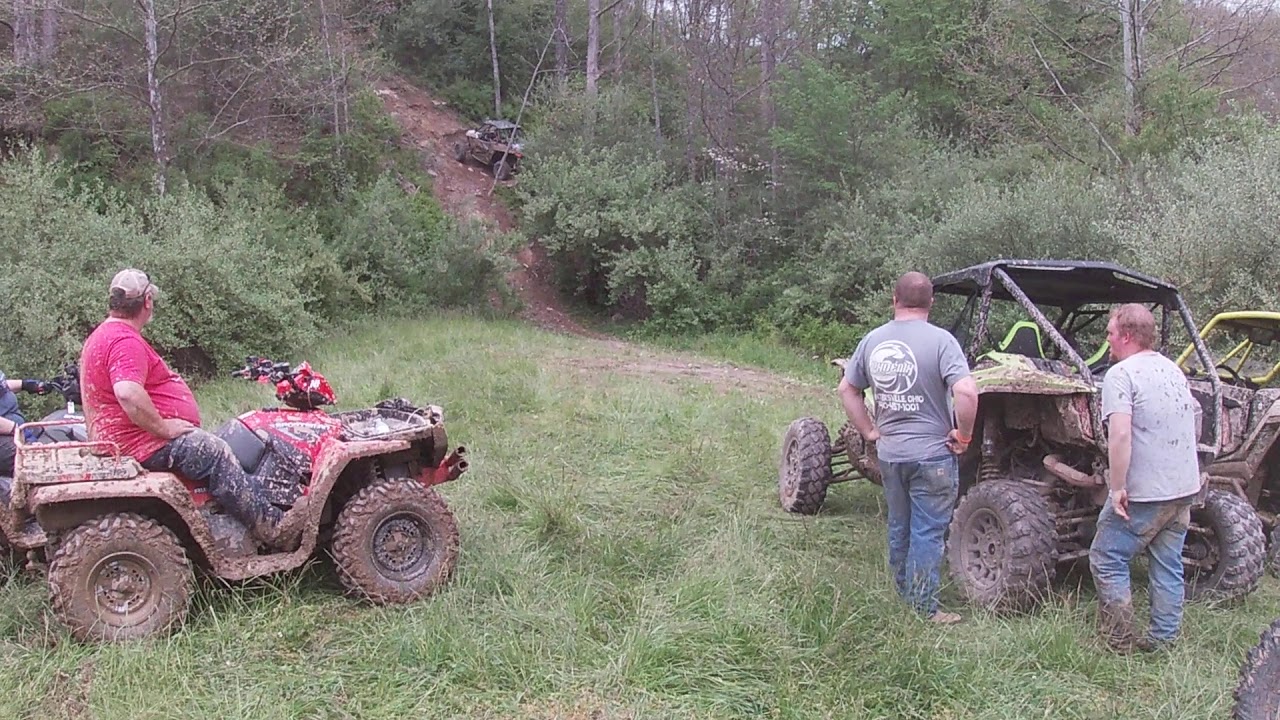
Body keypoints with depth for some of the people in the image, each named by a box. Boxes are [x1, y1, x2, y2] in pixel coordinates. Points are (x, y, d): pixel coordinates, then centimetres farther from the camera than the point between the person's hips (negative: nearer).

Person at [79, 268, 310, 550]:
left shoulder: (103, 336, 20)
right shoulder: (125, 342, -17)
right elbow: (128, 394, -34)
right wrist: (163, 427, -22)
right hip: (143, 442, -12)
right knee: (216, 453, -20)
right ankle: (273, 528, -21)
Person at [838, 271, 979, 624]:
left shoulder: (873, 340, 2)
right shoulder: (940, 340, -14)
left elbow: (847, 389, 10)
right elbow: (966, 392, -26)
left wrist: (869, 431, 12)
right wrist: (964, 436, -12)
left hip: (889, 453, 5)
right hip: (932, 455, -5)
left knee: (898, 528, 19)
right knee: (927, 532, 4)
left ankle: (902, 596, 33)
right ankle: (923, 610, 10)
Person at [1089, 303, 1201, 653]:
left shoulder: (1121, 375, -15)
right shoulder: (1173, 370, 11)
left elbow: (1120, 435, -26)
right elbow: (1193, 422, 22)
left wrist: (1117, 488, -21)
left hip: (1144, 493, -8)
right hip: (1184, 489, 8)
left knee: (1107, 560, 4)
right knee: (1169, 565, 14)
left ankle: (1118, 642, 6)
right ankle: (1163, 641, 20)